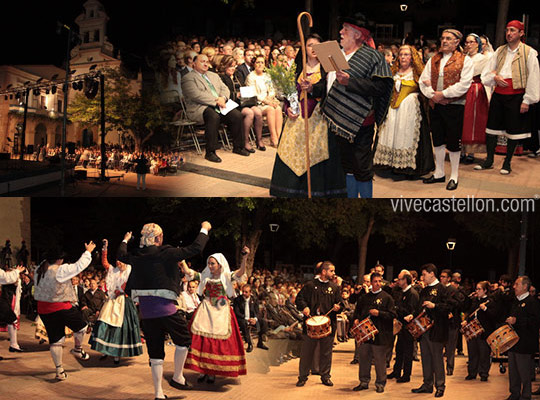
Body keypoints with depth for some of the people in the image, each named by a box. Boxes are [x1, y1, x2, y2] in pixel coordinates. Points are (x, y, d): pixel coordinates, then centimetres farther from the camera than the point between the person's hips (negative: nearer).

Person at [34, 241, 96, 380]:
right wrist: (88, 251, 5)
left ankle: (59, 370, 12)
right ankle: (78, 349, 36)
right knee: (81, 325, 20)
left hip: (43, 309, 7)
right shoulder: (60, 270, -17)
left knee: (55, 340, 11)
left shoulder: (39, 270, 2)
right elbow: (79, 266, -9)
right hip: (61, 307, -7)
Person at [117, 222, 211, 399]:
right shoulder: (165, 253, -10)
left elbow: (121, 255, 26)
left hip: (145, 309, 6)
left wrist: (125, 240, 46)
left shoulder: (137, 256, 4)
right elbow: (194, 249, -10)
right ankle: (178, 377, 18)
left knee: (155, 350, 11)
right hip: (164, 306, -6)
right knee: (183, 339, 15)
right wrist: (204, 230, 5)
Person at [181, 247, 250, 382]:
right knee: (202, 340, -5)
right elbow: (187, 272, 7)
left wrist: (245, 257, -29)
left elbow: (241, 272, -15)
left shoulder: (226, 276, 2)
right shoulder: (205, 276, 11)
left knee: (218, 341, -2)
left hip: (221, 312, -2)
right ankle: (203, 370, 1)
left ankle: (212, 372, 6)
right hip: (206, 311, 2)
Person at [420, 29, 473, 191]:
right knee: (437, 140, 12)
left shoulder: (465, 60, -3)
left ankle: (454, 176, 11)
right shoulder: (433, 60, 13)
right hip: (435, 105, 5)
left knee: (453, 142, 0)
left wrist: (443, 94, -16)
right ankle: (439, 173, 23)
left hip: (454, 105, -5)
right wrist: (432, 95, -9)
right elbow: (424, 80, 8)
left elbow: (464, 84, -13)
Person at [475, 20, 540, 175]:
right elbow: (486, 73, 15)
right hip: (498, 94, 4)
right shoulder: (500, 51, 11)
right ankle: (489, 160, 17)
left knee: (513, 130, 3)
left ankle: (507, 162, 15)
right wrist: (495, 77, -7)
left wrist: (527, 100, -11)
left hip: (516, 96, -4)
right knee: (492, 127, 6)